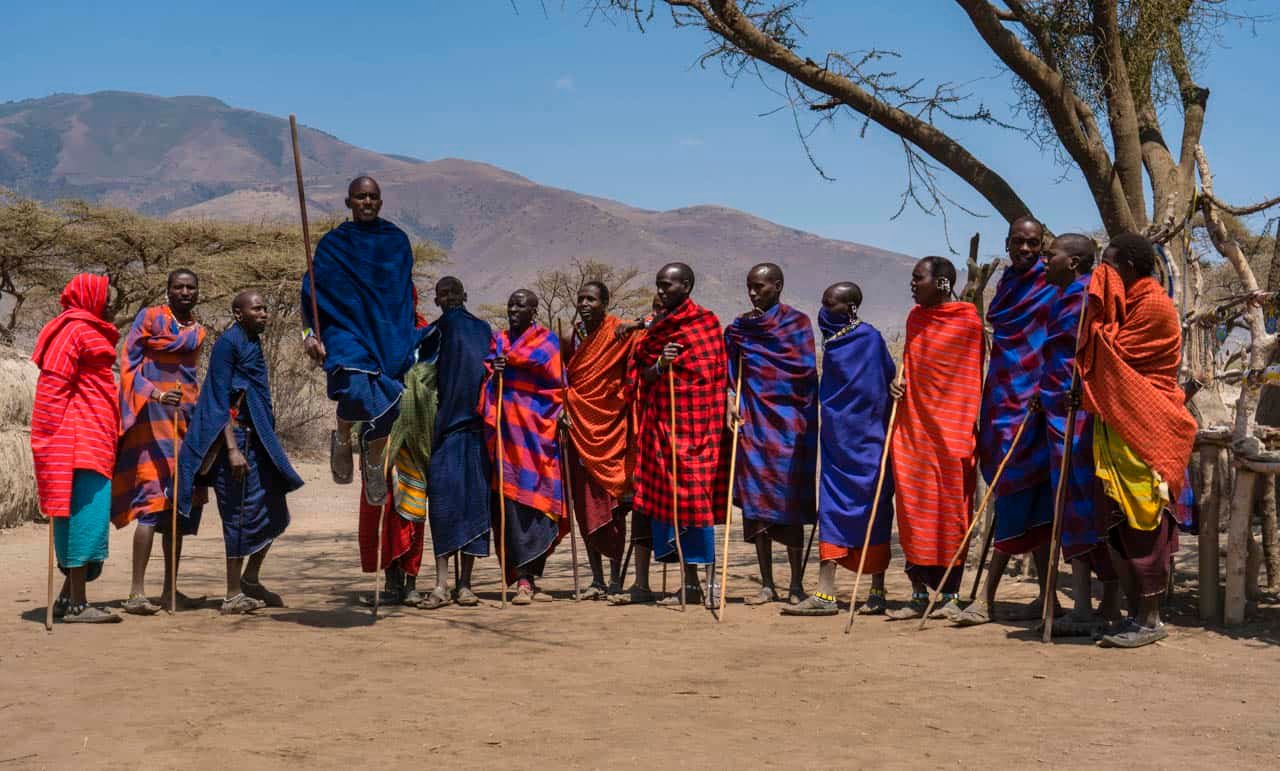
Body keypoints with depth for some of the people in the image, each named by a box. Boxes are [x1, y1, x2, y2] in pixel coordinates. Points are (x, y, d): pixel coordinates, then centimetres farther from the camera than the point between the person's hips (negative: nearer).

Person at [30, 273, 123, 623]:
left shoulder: (91, 332, 23)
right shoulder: (75, 328, -7)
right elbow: (54, 383, -15)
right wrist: (55, 436, -19)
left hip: (93, 441, 10)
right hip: (79, 440, -10)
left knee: (83, 516, 12)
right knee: (86, 514, -11)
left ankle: (68, 597, 18)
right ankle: (76, 604, -10)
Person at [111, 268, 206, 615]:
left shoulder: (197, 331, 17)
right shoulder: (150, 317, -1)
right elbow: (128, 363, -8)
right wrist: (155, 394, -23)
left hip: (185, 418, 7)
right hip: (154, 417, -7)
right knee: (152, 499, -15)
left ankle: (171, 589, 15)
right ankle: (136, 592, -16)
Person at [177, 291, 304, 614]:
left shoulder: (253, 343, 16)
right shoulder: (228, 343, -10)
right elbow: (221, 401, -16)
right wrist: (232, 449, -22)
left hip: (259, 441, 9)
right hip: (237, 439, -9)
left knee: (274, 514, 10)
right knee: (242, 515, -5)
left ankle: (250, 581, 23)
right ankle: (233, 596, 3)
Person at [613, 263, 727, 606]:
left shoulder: (705, 322, -3)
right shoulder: (658, 325, 15)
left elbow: (715, 373, -5)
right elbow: (642, 378, 7)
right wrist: (660, 365, -12)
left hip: (690, 424, -6)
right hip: (658, 423, 6)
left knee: (687, 496, -4)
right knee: (646, 500, 5)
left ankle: (692, 584, 2)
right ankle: (641, 585, 9)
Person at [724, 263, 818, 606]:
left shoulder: (797, 321, 1)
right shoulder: (739, 327, 12)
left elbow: (807, 367, -8)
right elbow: (731, 372, 12)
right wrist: (731, 402, -4)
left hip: (789, 420, -4)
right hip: (753, 420, 4)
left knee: (789, 501, -3)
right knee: (756, 501, 3)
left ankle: (796, 584, 5)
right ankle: (767, 584, 11)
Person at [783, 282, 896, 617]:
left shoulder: (870, 337, -10)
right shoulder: (832, 338, 10)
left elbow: (890, 379, -6)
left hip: (866, 440, -7)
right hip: (836, 438, 7)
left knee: (873, 511, -1)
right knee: (831, 510, 3)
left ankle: (878, 592, 5)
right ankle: (825, 593, 4)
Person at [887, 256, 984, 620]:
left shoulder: (967, 321, -7)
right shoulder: (916, 317, 11)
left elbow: (971, 377, -6)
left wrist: (967, 432, -9)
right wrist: (897, 385, 3)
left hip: (950, 427, -6)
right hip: (912, 425, 6)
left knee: (951, 511, -1)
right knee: (912, 507, 4)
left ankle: (951, 596, 7)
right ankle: (919, 594, 11)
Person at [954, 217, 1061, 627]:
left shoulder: (1049, 287, -5)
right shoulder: (1006, 283, 17)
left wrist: (1043, 392, -20)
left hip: (1030, 399, -7)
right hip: (1004, 395, 7)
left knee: (1016, 492, -7)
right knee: (1032, 501, 7)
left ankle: (987, 597, -5)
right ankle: (1047, 597, 11)